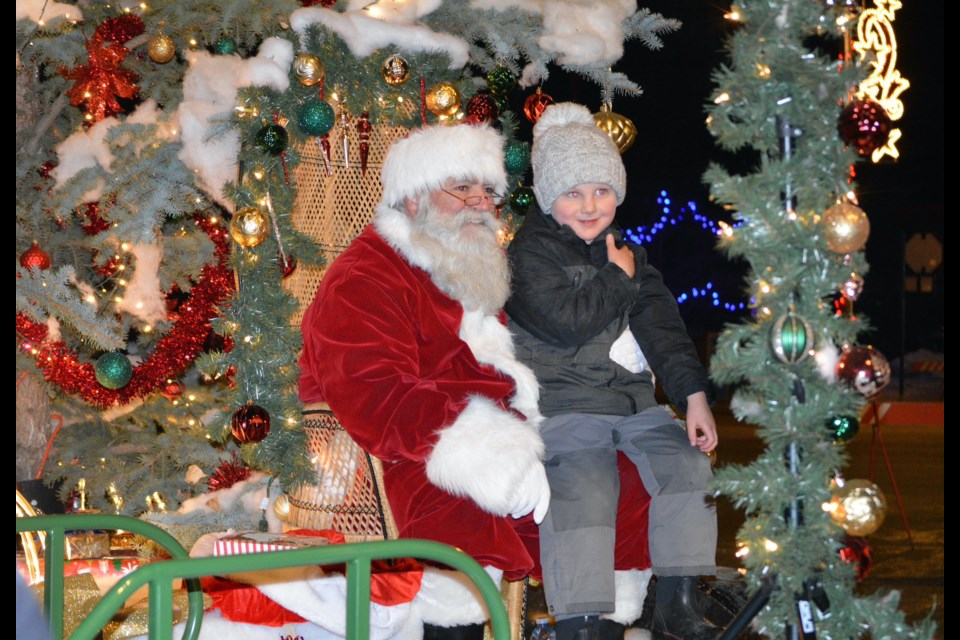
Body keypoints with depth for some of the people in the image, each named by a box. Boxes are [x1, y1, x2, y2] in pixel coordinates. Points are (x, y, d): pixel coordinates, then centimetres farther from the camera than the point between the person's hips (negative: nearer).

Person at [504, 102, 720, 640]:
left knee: (689, 460, -13)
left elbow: (661, 324, 9)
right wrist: (617, 278, -4)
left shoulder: (629, 253, 18)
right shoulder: (530, 254, -3)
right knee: (584, 490, -28)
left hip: (635, 401, 6)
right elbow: (568, 321, -19)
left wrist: (694, 394, -5)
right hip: (565, 408, -6)